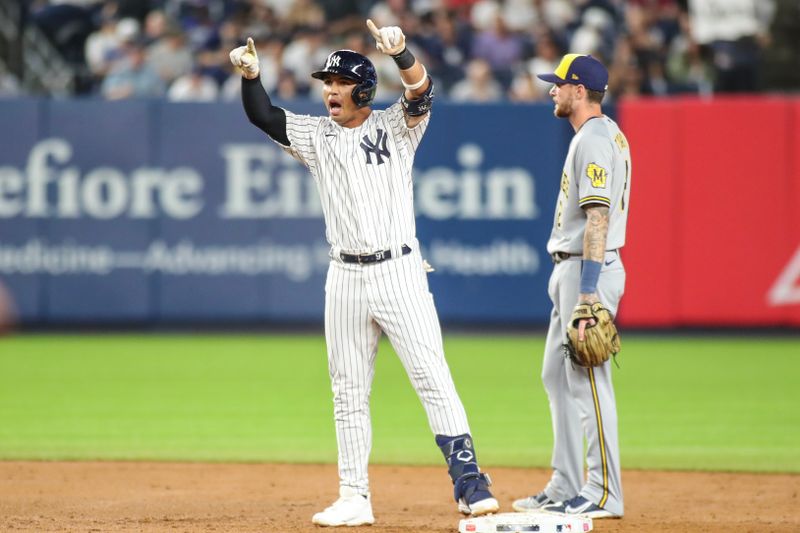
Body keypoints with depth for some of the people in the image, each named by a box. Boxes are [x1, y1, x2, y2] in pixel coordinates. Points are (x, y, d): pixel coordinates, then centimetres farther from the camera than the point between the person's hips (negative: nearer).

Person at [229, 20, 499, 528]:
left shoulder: (396, 127, 1)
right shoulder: (317, 136, 10)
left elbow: (422, 91, -17)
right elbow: (264, 116, 0)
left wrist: (400, 51, -37)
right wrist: (251, 75, -19)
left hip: (400, 271, -4)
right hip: (346, 278, 4)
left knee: (433, 377, -11)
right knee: (349, 392, 7)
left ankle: (468, 480, -12)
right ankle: (355, 498, 13)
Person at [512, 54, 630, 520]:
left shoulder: (594, 141, -16)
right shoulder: (608, 135, 17)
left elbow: (597, 219, -23)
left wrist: (588, 291, -26)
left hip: (588, 269, -11)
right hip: (572, 271, 11)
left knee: (588, 379, -9)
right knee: (558, 376, 14)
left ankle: (604, 494, -8)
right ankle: (566, 489, 18)